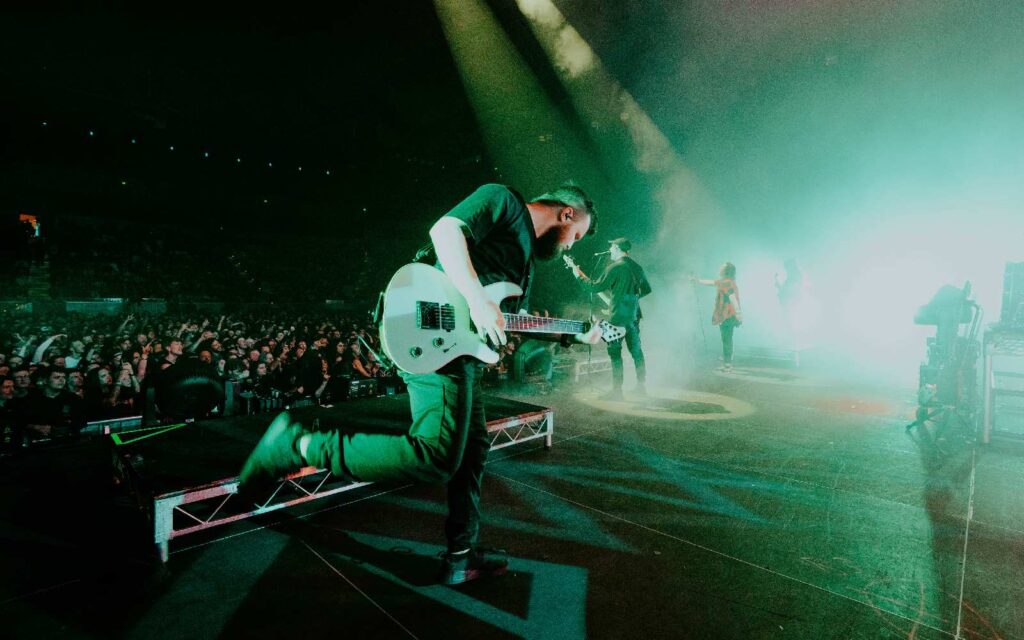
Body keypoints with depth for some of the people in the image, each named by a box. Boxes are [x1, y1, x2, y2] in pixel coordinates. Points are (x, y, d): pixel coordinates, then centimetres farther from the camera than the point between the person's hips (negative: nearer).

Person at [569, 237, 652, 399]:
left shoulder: (614, 267, -12)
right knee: (636, 351, 14)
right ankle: (642, 387, 20)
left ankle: (617, 391, -3)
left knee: (615, 352, -3)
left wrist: (579, 275, -1)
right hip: (634, 315, 7)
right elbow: (647, 289, 20)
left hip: (618, 316, -7)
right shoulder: (637, 267, 12)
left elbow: (596, 287, -12)